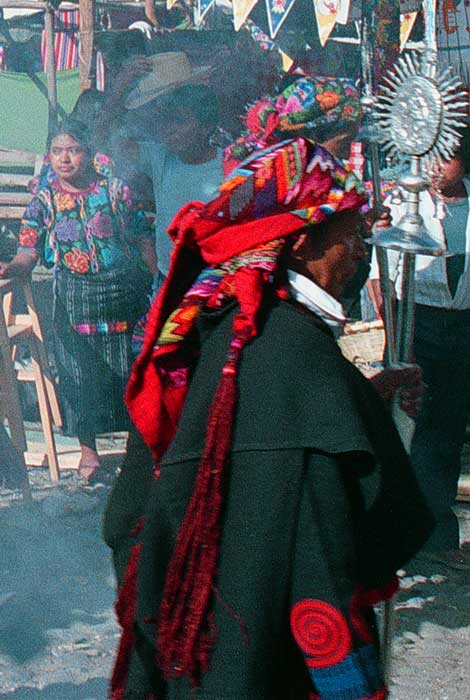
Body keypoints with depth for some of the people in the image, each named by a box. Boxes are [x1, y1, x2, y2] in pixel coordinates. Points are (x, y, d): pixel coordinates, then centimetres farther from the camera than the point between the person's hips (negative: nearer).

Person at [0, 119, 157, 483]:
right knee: (78, 373, 3)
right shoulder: (45, 199, 0)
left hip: (124, 290, 0)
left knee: (129, 368, 6)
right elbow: (29, 251, -6)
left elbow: (143, 238, 4)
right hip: (73, 297, 0)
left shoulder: (115, 189, 0)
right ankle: (87, 447, 16)